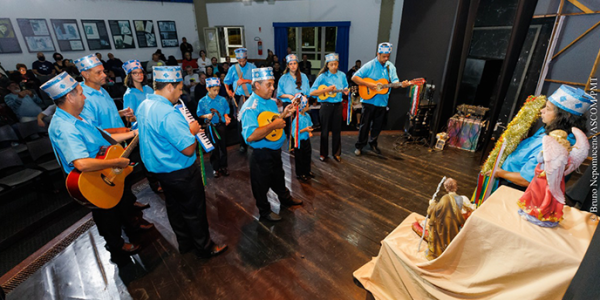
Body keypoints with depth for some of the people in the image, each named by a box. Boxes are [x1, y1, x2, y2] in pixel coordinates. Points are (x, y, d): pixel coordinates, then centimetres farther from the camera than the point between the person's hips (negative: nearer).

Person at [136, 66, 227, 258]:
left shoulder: (143, 107, 2)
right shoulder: (168, 114, -29)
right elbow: (188, 150, -31)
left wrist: (186, 129, 10)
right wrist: (192, 131, -12)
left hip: (158, 169, 10)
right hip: (180, 172, -9)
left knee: (174, 207, 22)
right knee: (194, 210, 8)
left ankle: (185, 243, 40)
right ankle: (204, 247, 26)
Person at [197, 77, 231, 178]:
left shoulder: (222, 100, -3)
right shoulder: (202, 101, -5)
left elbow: (226, 111, 7)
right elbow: (199, 114, 1)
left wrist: (226, 117, -13)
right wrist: (206, 116, -17)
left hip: (221, 125, 1)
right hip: (210, 127, -1)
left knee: (223, 146, 9)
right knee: (214, 148, 8)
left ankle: (223, 166, 25)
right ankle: (215, 168, 22)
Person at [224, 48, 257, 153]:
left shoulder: (252, 67, 4)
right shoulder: (233, 69, 8)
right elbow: (226, 81, 15)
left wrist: (245, 81, -17)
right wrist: (228, 90, -3)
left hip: (251, 96, -1)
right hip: (238, 97, 1)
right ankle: (242, 144, 10)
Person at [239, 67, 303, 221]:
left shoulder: (271, 102, 4)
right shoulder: (250, 107, -25)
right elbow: (250, 136, -37)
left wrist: (284, 114, 0)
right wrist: (273, 125, -31)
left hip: (275, 150, 9)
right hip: (261, 154, -8)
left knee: (278, 177, 29)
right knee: (262, 184, 12)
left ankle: (285, 198, 53)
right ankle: (264, 211, 33)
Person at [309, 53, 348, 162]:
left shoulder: (342, 75, 4)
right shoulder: (322, 76, -7)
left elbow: (345, 89, 15)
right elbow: (312, 92, -13)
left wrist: (345, 91, -9)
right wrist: (327, 89, -21)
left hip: (338, 105, 3)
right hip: (326, 105, -3)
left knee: (337, 130, 8)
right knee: (325, 130, 6)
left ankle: (336, 153, 22)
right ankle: (324, 153, 19)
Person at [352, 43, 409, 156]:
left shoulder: (391, 67, 6)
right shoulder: (369, 65, -8)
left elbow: (394, 82, 5)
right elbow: (354, 77, -12)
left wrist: (402, 84, -17)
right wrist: (368, 84, -21)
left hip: (382, 102, 4)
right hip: (368, 101, -4)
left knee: (378, 126, 13)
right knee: (365, 125, 2)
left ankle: (373, 143, 33)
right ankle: (359, 146, 15)